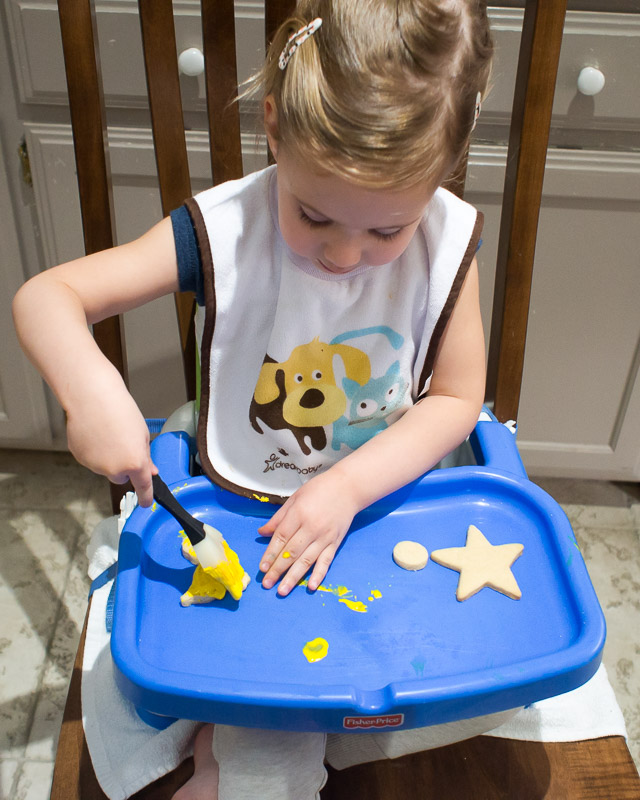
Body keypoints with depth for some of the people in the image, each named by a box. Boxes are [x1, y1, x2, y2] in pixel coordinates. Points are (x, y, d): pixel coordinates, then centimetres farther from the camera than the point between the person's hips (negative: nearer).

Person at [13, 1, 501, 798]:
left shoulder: (447, 242, -14)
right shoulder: (224, 230, -20)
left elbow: (457, 397, -7)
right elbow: (42, 296, -17)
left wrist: (350, 486, -21)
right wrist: (91, 388, -39)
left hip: (384, 493, 2)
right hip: (244, 513, -1)